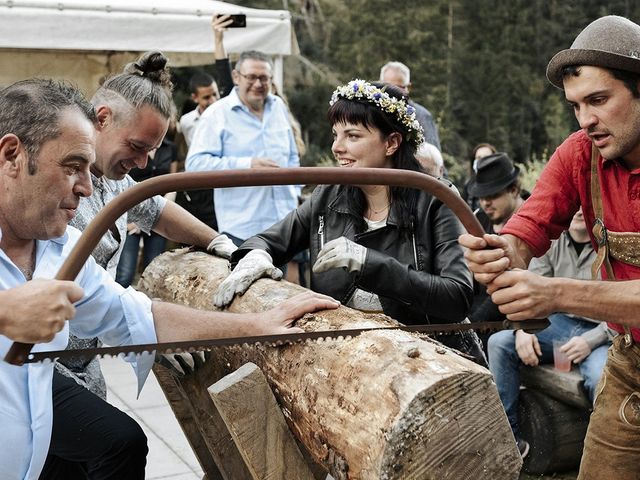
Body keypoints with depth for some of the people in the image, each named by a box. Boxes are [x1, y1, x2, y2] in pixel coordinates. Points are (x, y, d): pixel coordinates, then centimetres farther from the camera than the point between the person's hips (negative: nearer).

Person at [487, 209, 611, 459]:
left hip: (600, 333, -4)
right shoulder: (551, 243, 7)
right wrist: (523, 330, -17)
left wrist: (590, 340, -24)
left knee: (601, 379, -36)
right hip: (559, 324, 5)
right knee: (499, 342, -17)